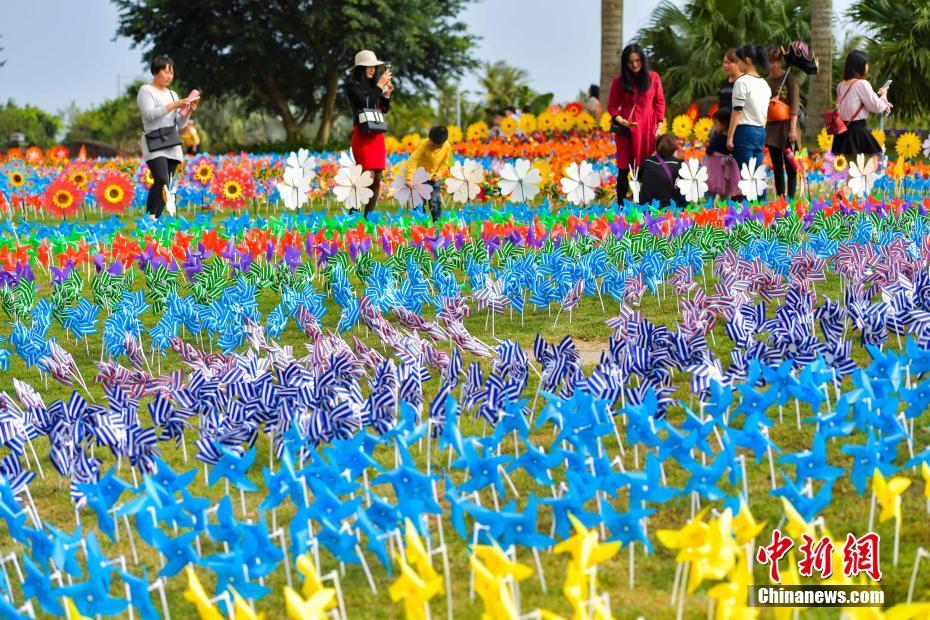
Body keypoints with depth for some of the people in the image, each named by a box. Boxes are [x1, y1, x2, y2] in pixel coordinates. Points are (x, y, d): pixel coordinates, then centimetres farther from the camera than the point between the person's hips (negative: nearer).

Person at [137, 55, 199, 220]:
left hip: (172, 146, 7)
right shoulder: (146, 91, 2)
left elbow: (180, 124, 19)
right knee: (161, 181, -26)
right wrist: (173, 105, -15)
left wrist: (189, 110, 1)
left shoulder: (172, 94, 21)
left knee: (165, 186, -1)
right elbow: (149, 114, -13)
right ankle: (149, 217, -23)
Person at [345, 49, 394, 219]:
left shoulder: (372, 84, 15)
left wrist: (387, 93, 2)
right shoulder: (352, 84, -5)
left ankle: (369, 216, 10)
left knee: (377, 177, 5)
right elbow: (365, 102, -17)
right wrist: (379, 86, -12)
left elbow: (384, 109, 19)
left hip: (377, 134, 7)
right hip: (362, 133, -7)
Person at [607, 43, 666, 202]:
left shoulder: (653, 78, 4)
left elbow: (659, 103, 9)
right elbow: (612, 106, 6)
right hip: (627, 129, -1)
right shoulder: (619, 81, 2)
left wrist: (660, 126, 1)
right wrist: (621, 121, -12)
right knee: (624, 169, -2)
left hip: (648, 129, 1)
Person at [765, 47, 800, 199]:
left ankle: (791, 198, -4)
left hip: (786, 126, -5)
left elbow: (795, 104, -9)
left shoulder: (789, 78, -4)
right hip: (772, 127, 5)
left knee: (790, 166, -5)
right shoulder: (766, 81, 11)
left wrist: (792, 128, -15)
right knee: (777, 167, 8)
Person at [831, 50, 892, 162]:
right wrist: (883, 95, 11)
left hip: (843, 131, 8)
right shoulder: (862, 84, -12)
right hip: (857, 131, -8)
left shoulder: (841, 86, 10)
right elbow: (876, 107, -9)